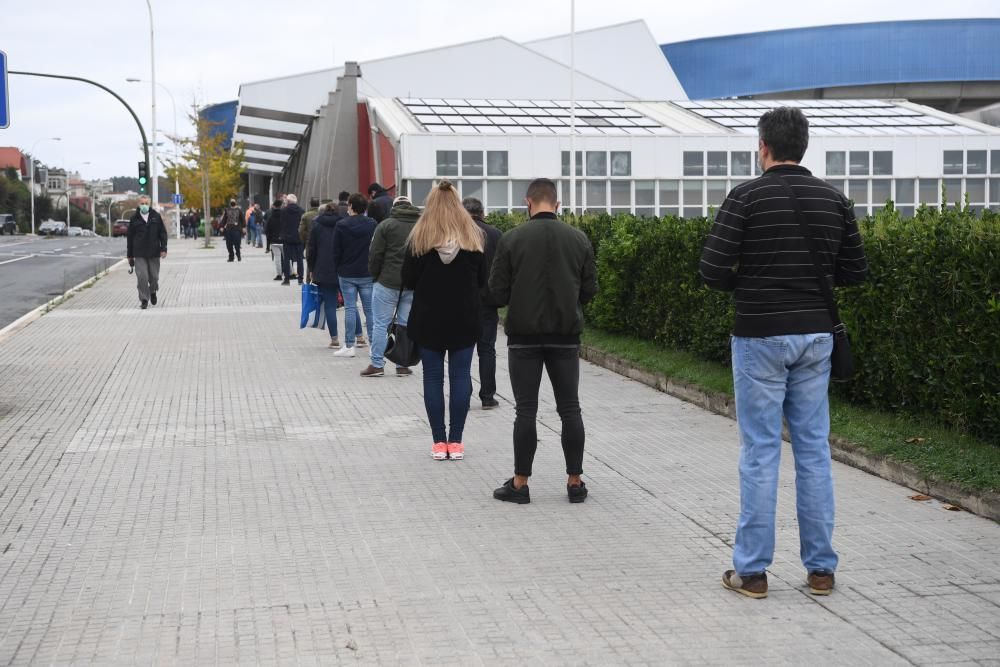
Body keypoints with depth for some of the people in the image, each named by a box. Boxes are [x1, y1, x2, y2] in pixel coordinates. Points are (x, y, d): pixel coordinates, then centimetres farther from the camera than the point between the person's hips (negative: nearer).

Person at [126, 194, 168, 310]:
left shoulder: (156, 216, 5)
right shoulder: (134, 218, 4)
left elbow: (163, 233, 7)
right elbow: (129, 237, 8)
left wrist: (163, 248, -4)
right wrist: (129, 255, 7)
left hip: (154, 253, 1)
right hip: (139, 254, -1)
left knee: (154, 276, 6)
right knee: (142, 277, -9)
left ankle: (153, 291, 37)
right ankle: (144, 300, 0)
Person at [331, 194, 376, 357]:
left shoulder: (341, 226, -7)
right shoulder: (372, 224, -3)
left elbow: (336, 251, -4)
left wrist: (339, 269, 9)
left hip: (347, 274, -1)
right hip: (368, 274, 1)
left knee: (349, 308, 2)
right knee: (370, 308, 6)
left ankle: (349, 345, 2)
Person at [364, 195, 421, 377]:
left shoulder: (386, 225, -3)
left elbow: (375, 254, -6)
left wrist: (374, 275, 7)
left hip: (388, 282, -3)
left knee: (381, 324, 3)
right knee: (407, 324, 9)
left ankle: (377, 364, 3)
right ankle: (403, 365, 10)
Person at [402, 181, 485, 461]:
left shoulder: (419, 238, -6)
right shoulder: (473, 236, -2)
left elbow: (408, 280, -4)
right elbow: (483, 279, 3)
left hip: (429, 319, -1)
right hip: (465, 319, 1)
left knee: (433, 377, 6)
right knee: (460, 376, 6)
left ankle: (439, 441, 6)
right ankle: (456, 441, 6)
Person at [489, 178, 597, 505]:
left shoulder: (512, 239, -7)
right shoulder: (579, 239, 1)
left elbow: (498, 293, -6)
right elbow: (589, 291, 4)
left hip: (524, 334, -2)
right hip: (566, 334, 2)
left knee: (526, 410, 3)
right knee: (570, 408, 8)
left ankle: (520, 484, 7)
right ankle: (575, 483, 11)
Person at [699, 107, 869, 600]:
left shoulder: (747, 197, -9)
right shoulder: (833, 199, 4)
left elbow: (712, 271, -12)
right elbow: (854, 272, 8)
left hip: (760, 337, -4)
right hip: (815, 336, 4)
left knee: (759, 452, 1)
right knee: (814, 449, 9)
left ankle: (752, 570, 6)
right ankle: (820, 568, 14)